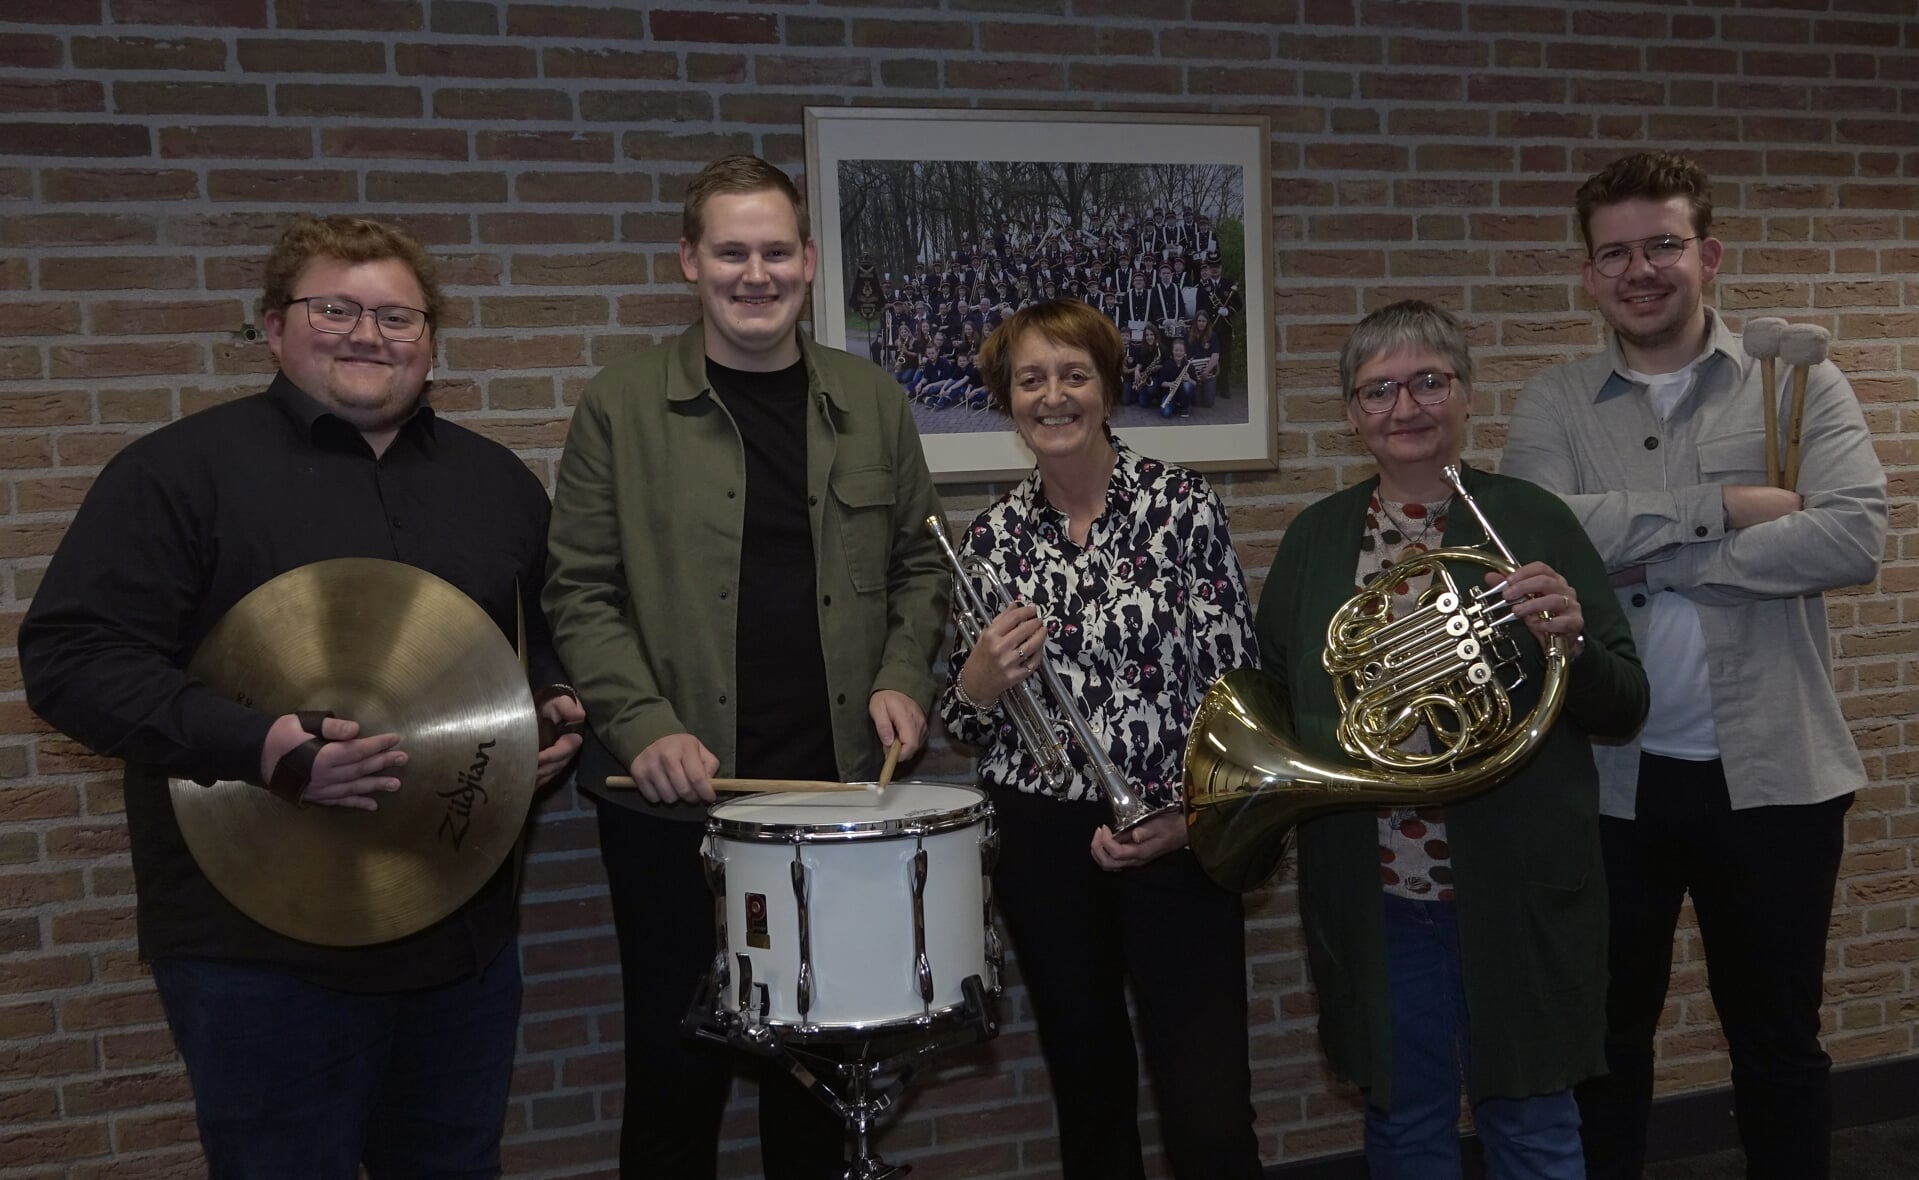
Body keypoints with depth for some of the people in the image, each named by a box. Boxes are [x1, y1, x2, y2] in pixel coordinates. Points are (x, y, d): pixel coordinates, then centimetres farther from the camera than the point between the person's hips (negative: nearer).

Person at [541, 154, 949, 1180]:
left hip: (839, 783, 3)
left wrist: (902, 678, -2)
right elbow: (579, 589, -3)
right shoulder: (622, 407, -1)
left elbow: (918, 561, 15)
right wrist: (643, 726, -15)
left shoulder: (871, 405, 8)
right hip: (677, 791, -2)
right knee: (678, 1059, 8)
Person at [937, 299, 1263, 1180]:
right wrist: (980, 678, -12)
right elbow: (963, 719, 9)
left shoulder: (1182, 504, -6)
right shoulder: (994, 535, 4)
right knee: (1086, 1090, 15)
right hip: (1041, 841, 3)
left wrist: (1185, 814, -14)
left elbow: (1231, 680, -5)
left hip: (1171, 836, -3)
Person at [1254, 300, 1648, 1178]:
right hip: (1372, 898, 2)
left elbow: (1623, 711, -4)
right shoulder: (1314, 539, 4)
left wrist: (1569, 643, -24)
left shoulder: (1531, 522, -4)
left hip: (1514, 893, -2)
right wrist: (1338, 760, -11)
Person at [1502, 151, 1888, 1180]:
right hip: (1609, 775, 1)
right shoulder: (1551, 407, 2)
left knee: (1778, 1045, 15)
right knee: (1606, 1041, 15)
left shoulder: (1801, 386, 0)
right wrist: (1724, 506, -17)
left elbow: (1853, 538, -16)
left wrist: (1648, 556, -17)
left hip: (1769, 771, 0)